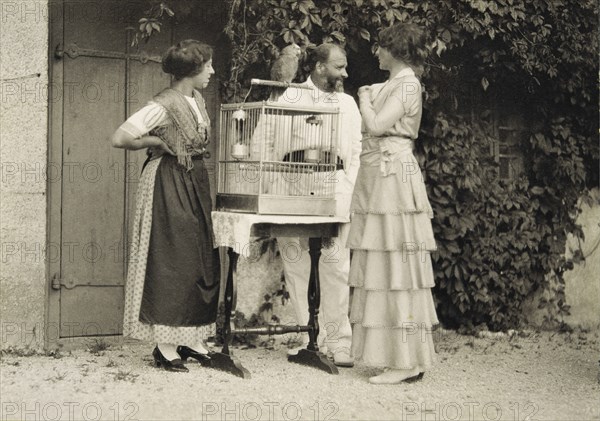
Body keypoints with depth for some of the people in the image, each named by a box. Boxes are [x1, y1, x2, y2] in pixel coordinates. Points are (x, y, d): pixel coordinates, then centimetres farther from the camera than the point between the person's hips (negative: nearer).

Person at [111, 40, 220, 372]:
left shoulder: (197, 100, 10)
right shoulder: (163, 105, -17)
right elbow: (120, 139, -22)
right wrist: (158, 142, -11)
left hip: (195, 182, 9)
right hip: (169, 184, -9)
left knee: (201, 259, 9)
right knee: (172, 260, -6)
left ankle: (190, 340, 17)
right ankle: (165, 345, 1)